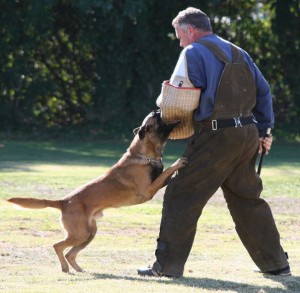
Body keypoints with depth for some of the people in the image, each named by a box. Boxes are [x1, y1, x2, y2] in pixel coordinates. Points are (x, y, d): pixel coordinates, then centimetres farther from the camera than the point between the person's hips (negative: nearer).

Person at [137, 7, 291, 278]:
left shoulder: (194, 52, -5)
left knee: (182, 196, -2)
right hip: (248, 132, 7)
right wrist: (264, 130, 18)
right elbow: (263, 91, 16)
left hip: (215, 135, -7)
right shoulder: (238, 53, 17)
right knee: (248, 200, 17)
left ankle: (168, 264, -5)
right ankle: (276, 262, 19)